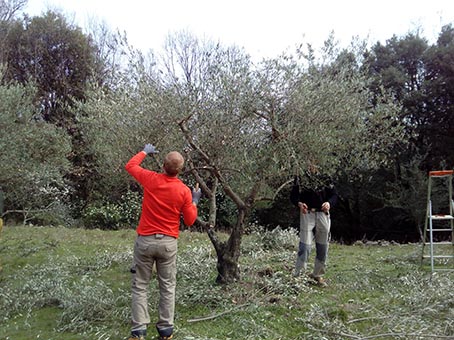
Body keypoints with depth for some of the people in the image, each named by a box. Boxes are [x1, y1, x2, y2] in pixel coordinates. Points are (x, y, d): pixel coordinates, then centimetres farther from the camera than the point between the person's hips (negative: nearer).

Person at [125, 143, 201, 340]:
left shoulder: (150, 179, -7)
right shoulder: (184, 191, -8)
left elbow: (130, 166, 13)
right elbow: (189, 221, 0)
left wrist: (145, 152, 28)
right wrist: (194, 202, 15)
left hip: (145, 241, 0)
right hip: (168, 243, 0)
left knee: (140, 287, 7)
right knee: (167, 287, 11)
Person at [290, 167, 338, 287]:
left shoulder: (325, 177, 4)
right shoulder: (300, 177, 2)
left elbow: (334, 194, 7)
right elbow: (293, 195, 2)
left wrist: (329, 203, -15)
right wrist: (299, 204, -19)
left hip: (323, 214, 3)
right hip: (307, 214, -2)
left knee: (323, 247, 9)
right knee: (305, 246, -10)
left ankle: (318, 275, 25)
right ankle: (298, 276, -5)